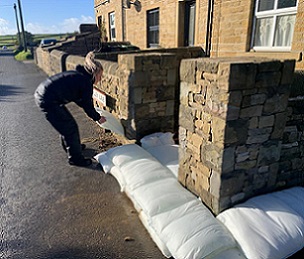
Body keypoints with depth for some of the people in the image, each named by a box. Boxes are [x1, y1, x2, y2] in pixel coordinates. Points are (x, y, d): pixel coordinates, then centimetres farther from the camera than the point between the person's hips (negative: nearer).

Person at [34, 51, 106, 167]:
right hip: (48, 100, -10)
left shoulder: (77, 75, 15)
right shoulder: (86, 82, -13)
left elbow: (79, 100, 24)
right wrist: (98, 118, 11)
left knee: (66, 124, 23)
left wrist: (93, 113, 27)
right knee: (69, 128, 1)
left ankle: (74, 146, 43)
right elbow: (87, 105, -5)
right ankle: (76, 159, 14)